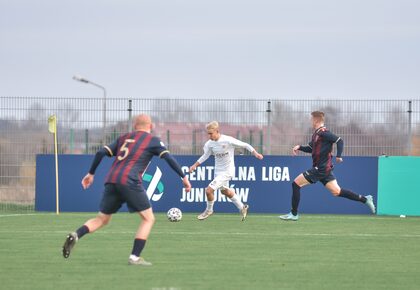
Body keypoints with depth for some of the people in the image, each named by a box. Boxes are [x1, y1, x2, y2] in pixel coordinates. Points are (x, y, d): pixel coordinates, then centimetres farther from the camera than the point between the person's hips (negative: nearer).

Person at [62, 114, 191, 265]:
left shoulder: (123, 138, 24)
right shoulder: (153, 140, 11)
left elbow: (101, 153, 18)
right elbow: (168, 158, 0)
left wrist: (91, 173, 27)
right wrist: (184, 177, 5)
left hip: (111, 181, 5)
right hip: (129, 182, -5)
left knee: (102, 219, 17)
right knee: (148, 218, 6)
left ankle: (75, 235, -8)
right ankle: (135, 257, -3)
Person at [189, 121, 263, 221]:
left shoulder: (228, 140, -23)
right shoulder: (210, 143, -7)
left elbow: (245, 145, -13)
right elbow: (206, 155, 9)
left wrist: (256, 154, -15)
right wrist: (195, 165, 1)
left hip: (227, 171, -7)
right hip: (218, 171, 7)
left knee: (209, 190, -16)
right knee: (225, 191, 24)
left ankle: (209, 210, 12)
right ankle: (242, 208, 45)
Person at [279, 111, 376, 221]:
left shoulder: (323, 133, -13)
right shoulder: (316, 134, 16)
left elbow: (339, 141, -19)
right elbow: (311, 149, 28)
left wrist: (338, 156, -26)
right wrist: (300, 147, 12)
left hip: (321, 169, -10)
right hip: (324, 168, 10)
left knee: (296, 184, -4)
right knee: (336, 191, 8)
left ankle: (293, 214, -1)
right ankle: (364, 199, 6)